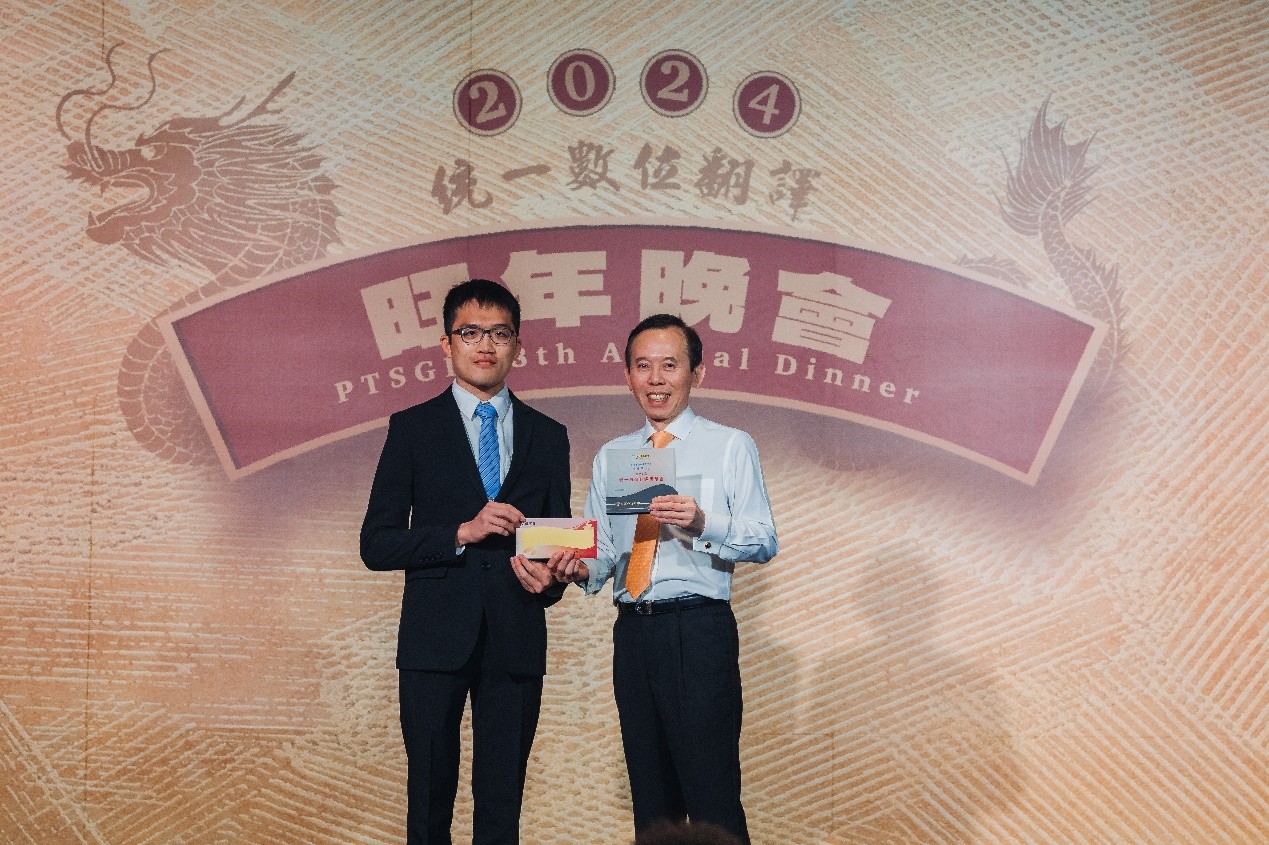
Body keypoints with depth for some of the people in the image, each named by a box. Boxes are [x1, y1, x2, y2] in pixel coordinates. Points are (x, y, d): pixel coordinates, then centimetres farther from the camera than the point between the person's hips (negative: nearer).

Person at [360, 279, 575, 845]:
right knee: (429, 800, 8)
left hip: (516, 642, 2)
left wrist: (550, 578, -8)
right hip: (436, 640, -2)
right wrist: (461, 533, -15)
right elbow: (375, 544, -2)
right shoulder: (413, 428, 3)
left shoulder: (548, 436, 10)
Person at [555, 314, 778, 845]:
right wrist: (580, 569, -9)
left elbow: (764, 542, -5)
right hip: (633, 631, 5)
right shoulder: (610, 457, 16)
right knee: (651, 797, 13)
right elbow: (602, 549, 13)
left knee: (713, 795, -7)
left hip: (699, 629, -5)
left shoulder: (731, 447, 3)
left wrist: (703, 524, -21)